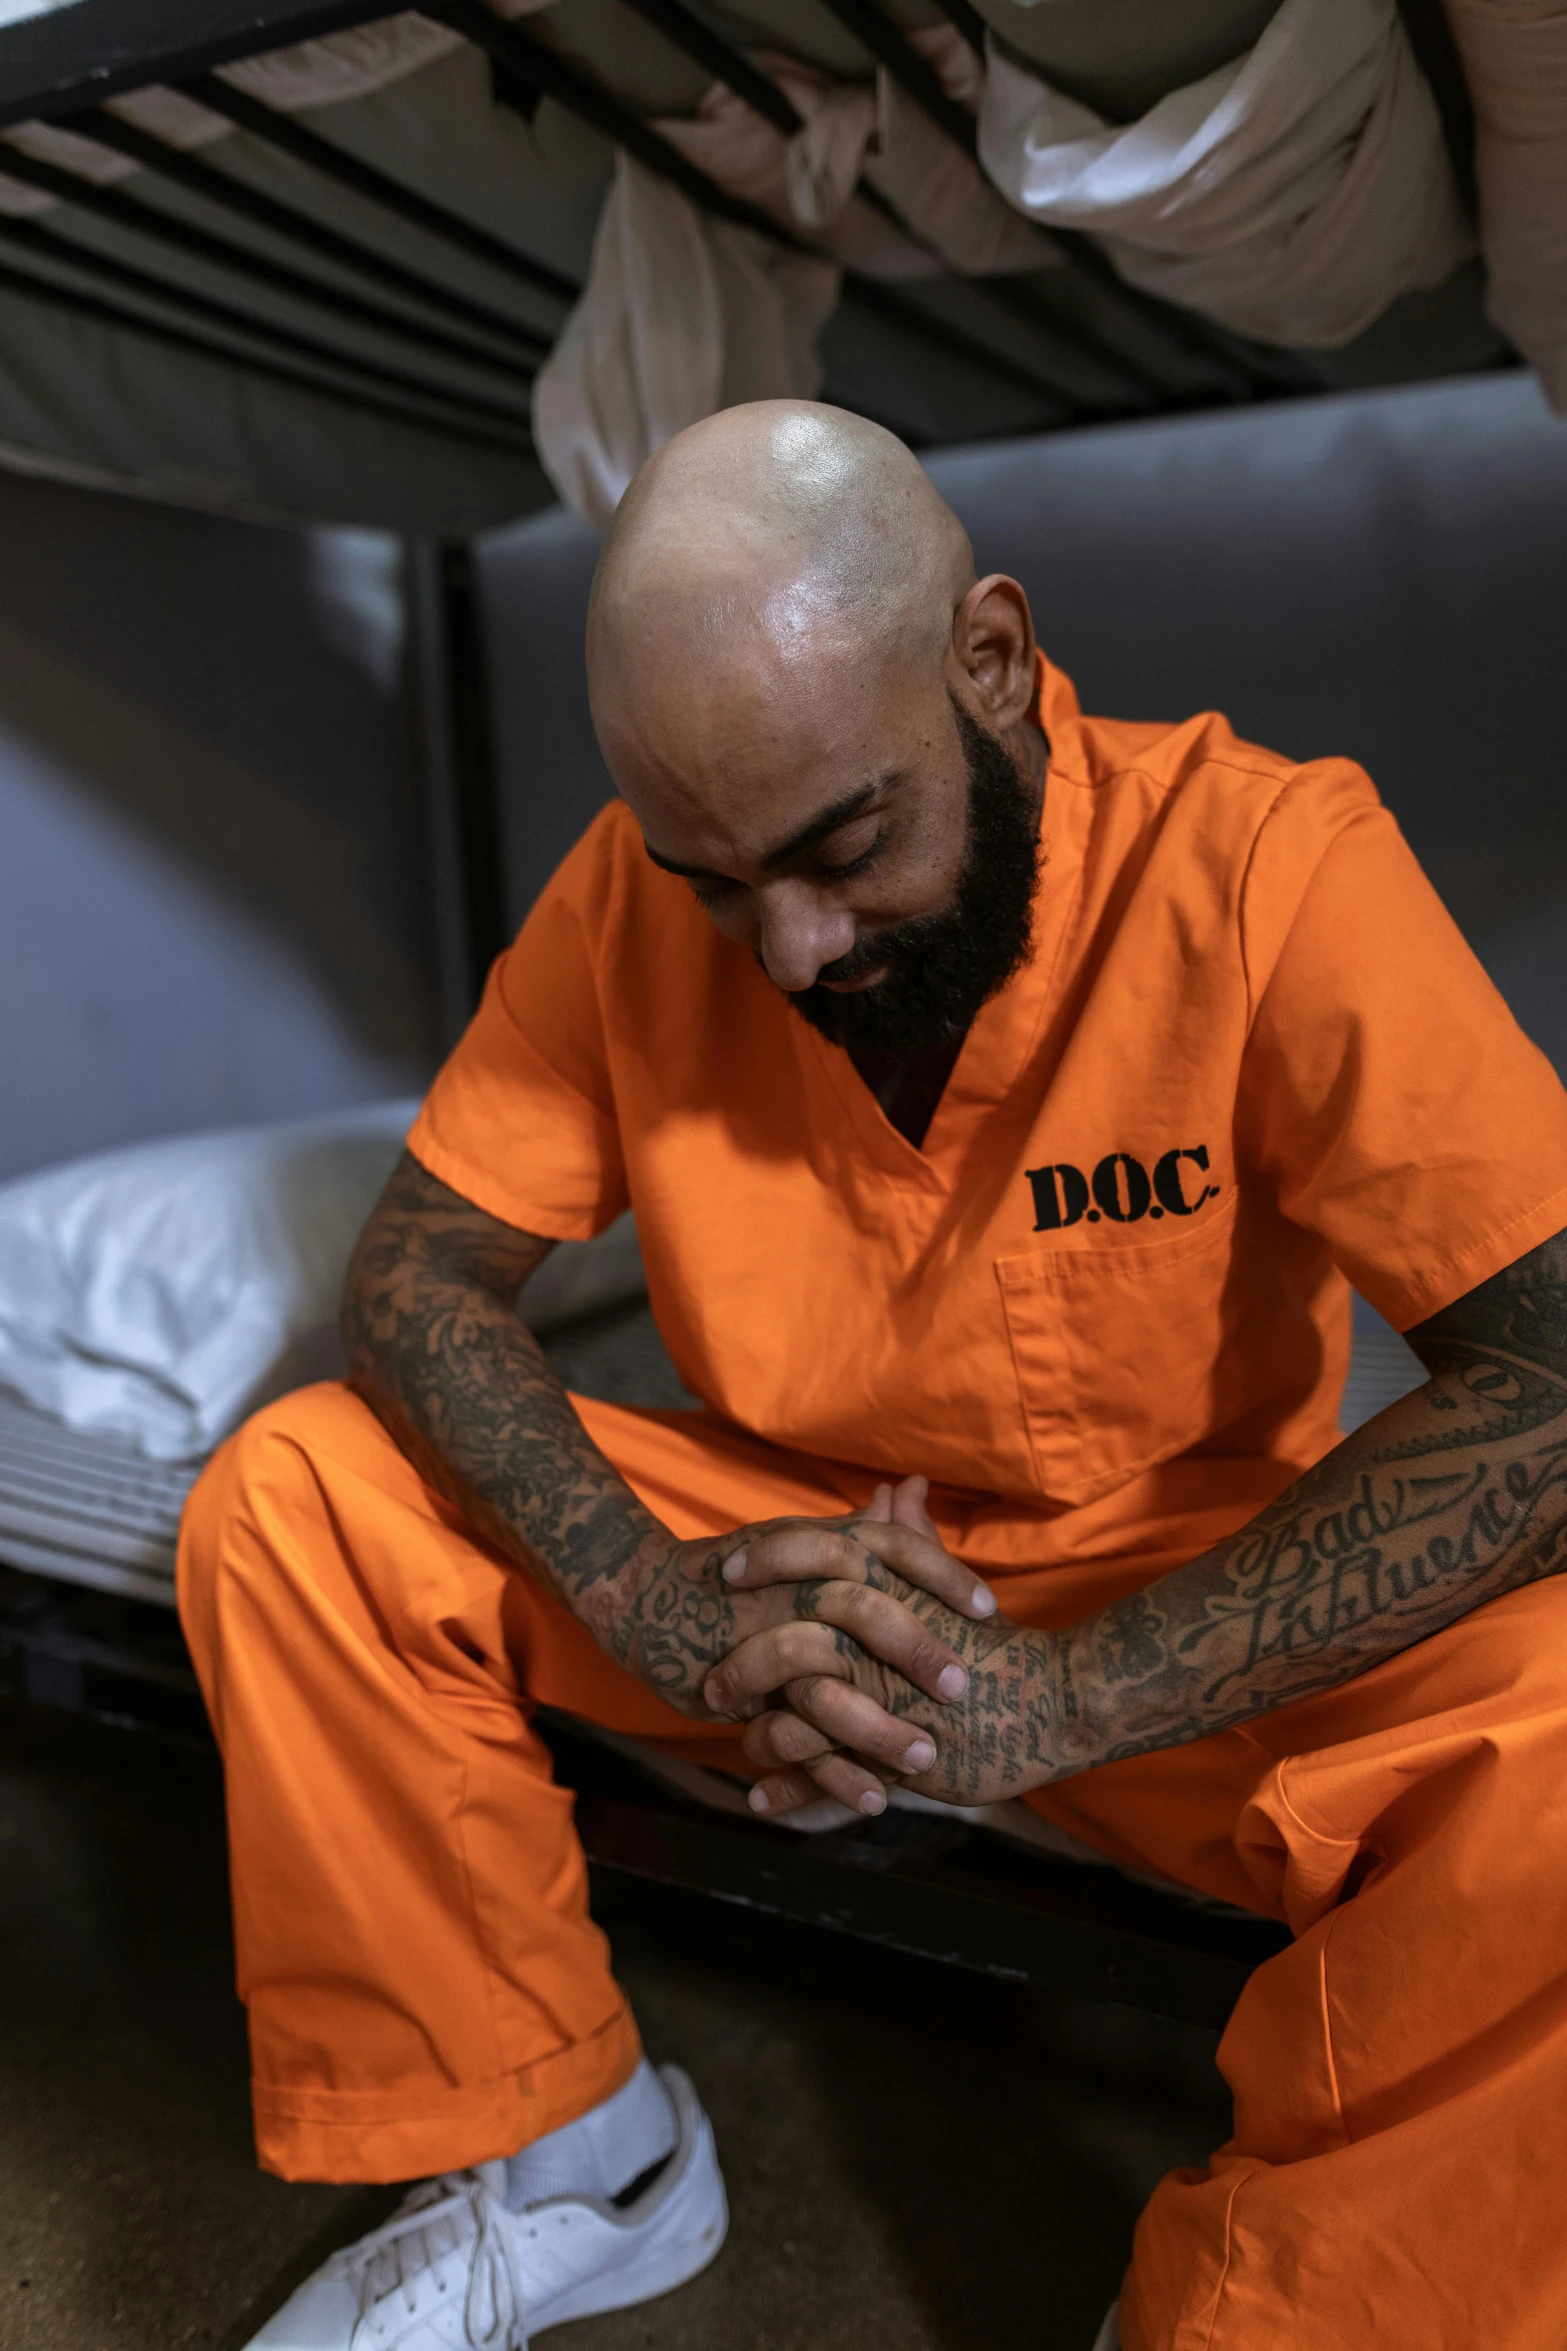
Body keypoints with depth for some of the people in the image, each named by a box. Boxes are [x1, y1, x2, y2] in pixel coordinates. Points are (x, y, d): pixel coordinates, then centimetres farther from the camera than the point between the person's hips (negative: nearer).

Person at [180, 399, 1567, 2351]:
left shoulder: (1267, 866, -19)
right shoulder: (637, 893, -9)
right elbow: (414, 1268, -7)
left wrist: (1067, 1693, -31)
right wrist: (652, 1595, -24)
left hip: (1192, 1612, -2)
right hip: (769, 1551, 3)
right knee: (286, 1505, -13)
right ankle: (570, 2159, 4)